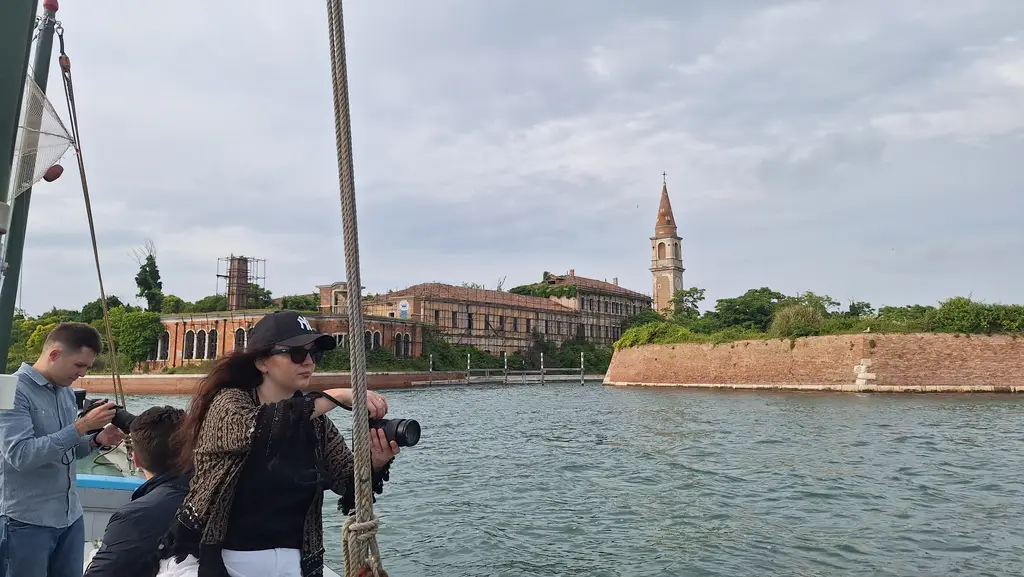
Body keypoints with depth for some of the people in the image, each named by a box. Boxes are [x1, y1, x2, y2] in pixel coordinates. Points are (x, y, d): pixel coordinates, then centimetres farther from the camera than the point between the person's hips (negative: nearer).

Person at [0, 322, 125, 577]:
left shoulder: (66, 390, 8)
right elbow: (21, 455, -23)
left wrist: (96, 440, -3)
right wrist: (82, 426, -26)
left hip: (70, 516, 7)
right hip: (27, 521, -7)